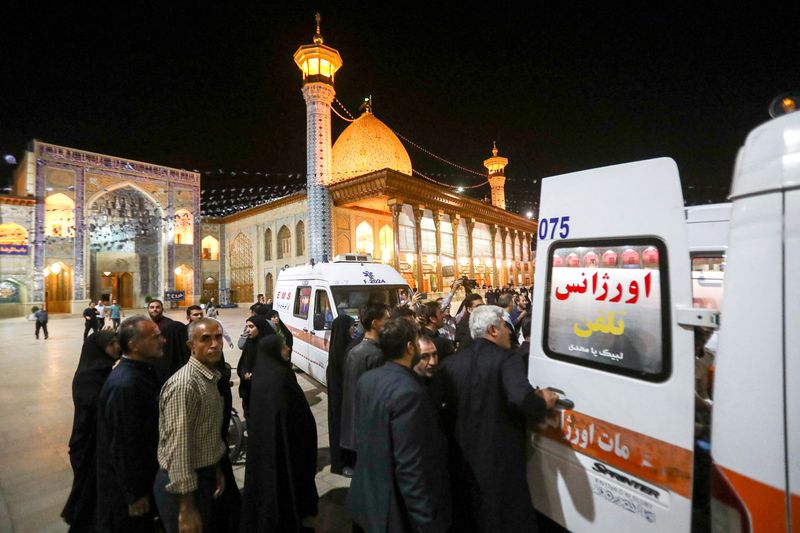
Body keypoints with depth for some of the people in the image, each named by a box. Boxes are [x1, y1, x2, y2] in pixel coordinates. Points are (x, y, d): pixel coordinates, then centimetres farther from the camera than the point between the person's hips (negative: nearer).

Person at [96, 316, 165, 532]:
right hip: (128, 487, -8)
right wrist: (135, 495, -16)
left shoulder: (143, 370, -2)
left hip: (144, 473, 8)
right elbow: (123, 446, -26)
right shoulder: (125, 385, -32)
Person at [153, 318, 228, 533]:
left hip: (204, 477, 9)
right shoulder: (184, 385, -26)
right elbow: (177, 447, -25)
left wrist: (216, 470, 13)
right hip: (183, 484, -9)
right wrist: (186, 508, -21)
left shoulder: (210, 377, 4)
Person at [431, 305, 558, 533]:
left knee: (465, 513, 26)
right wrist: (543, 403, -11)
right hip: (499, 455, -4)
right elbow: (521, 398, -31)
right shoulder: (506, 359, -16)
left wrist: (452, 425, 9)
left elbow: (432, 401, -8)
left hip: (461, 452, 4)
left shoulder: (451, 362, -4)